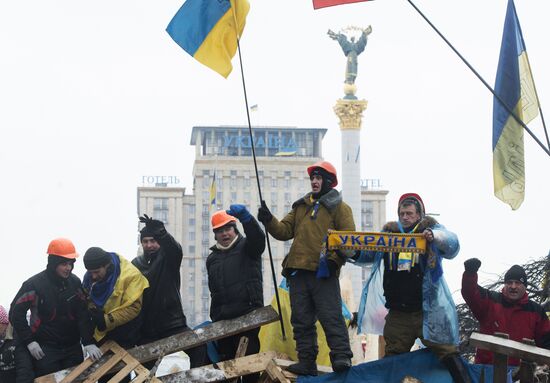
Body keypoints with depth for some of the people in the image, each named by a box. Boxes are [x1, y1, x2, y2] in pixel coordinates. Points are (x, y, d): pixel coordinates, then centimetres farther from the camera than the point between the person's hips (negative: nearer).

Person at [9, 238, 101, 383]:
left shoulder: (75, 282, 0)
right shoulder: (34, 284, -13)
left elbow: (83, 314, -2)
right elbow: (16, 313, -7)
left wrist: (89, 342, -12)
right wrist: (29, 341, -9)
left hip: (73, 348, 4)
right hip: (45, 349, -4)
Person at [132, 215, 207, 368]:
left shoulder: (168, 259, -1)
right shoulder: (136, 264, 9)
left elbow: (175, 248, -26)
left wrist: (159, 232, -46)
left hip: (173, 323, -3)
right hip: (146, 329, 3)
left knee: (199, 347, -24)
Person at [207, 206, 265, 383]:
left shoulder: (246, 247, 3)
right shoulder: (212, 258, 21)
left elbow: (257, 237, -22)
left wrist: (245, 217, -40)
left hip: (248, 314, -6)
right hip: (222, 318, 6)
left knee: (249, 357, -8)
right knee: (225, 358, 8)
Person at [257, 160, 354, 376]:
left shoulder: (339, 207, 5)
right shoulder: (301, 206, 22)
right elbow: (284, 231, 15)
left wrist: (333, 261, -16)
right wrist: (269, 221, -4)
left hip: (323, 273, -6)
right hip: (298, 271, 6)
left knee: (330, 316, -12)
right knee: (301, 320, 6)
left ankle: (341, 357, -11)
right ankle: (306, 362, 10)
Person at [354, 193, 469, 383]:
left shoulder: (431, 229, 1)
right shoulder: (389, 233, 10)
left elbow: (452, 244, -17)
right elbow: (365, 254, 7)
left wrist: (434, 236, -39)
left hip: (428, 311, -4)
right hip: (398, 313, 4)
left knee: (448, 353, -9)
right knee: (392, 359, 13)